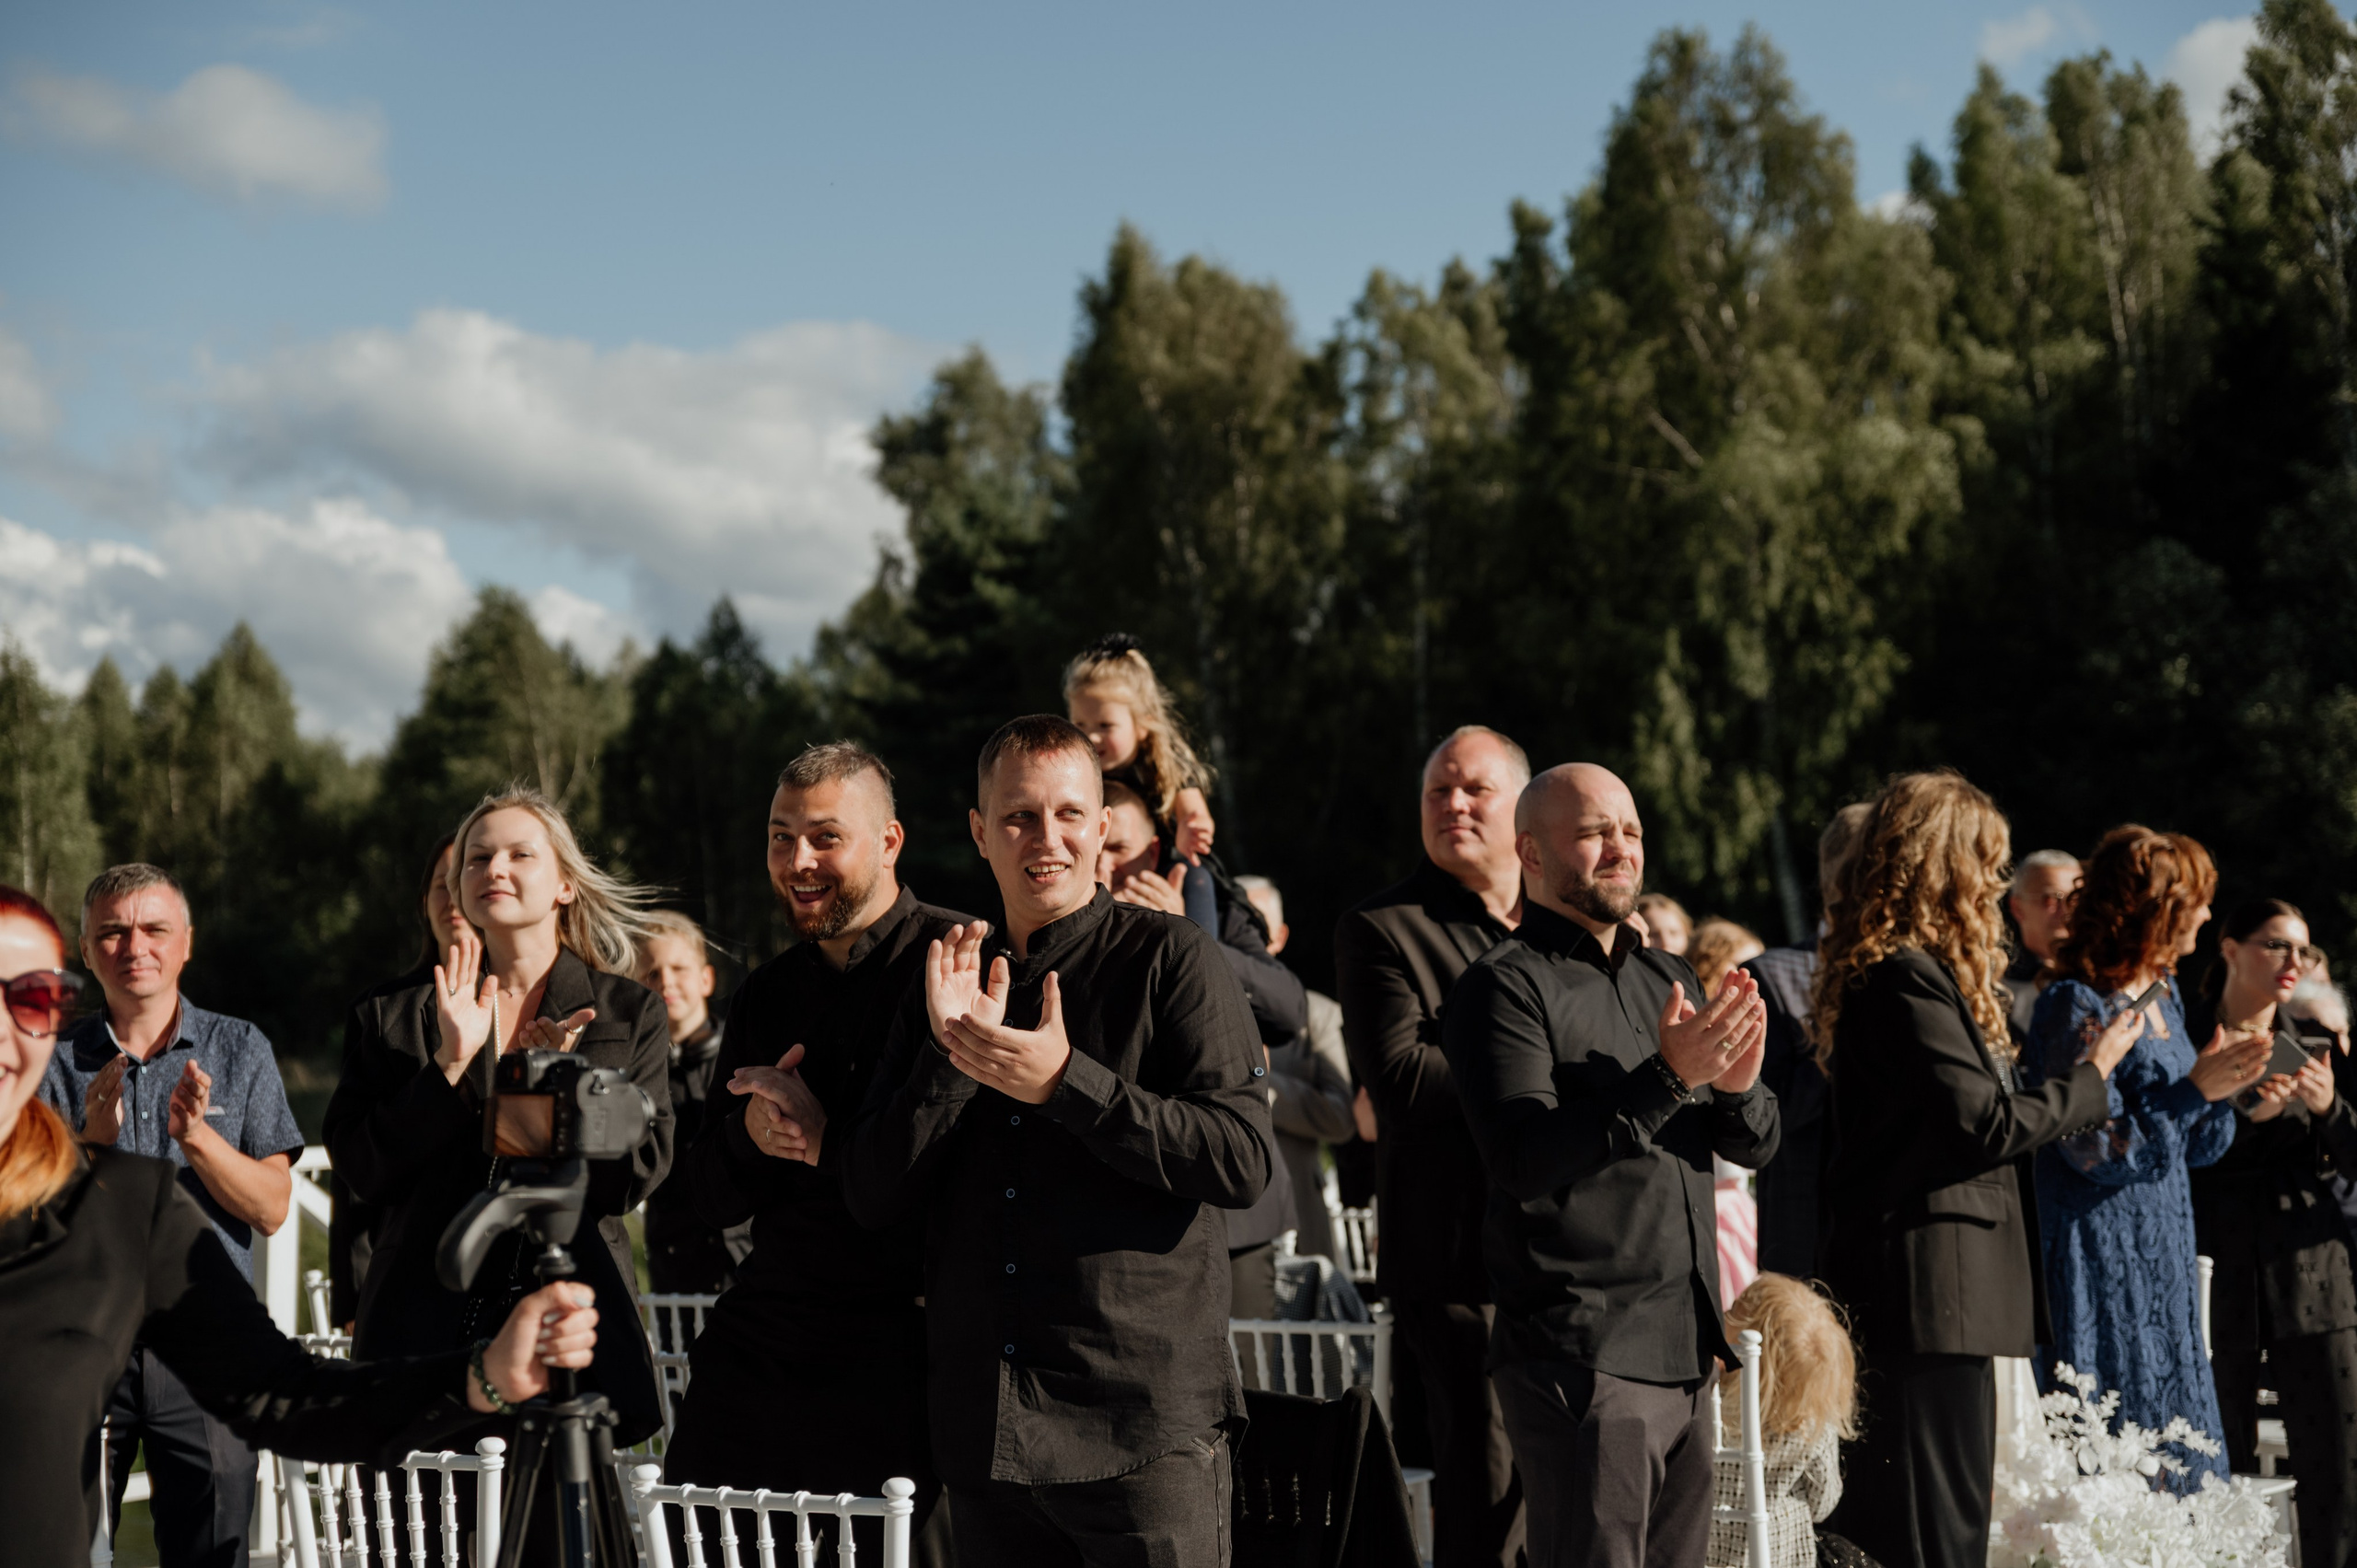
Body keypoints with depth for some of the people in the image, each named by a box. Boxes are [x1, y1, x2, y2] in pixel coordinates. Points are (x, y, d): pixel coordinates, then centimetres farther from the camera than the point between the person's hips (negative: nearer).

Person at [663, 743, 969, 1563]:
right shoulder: (766, 993, 16)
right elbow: (711, 1198, 15)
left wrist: (826, 1140, -15)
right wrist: (749, 1130, -6)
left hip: (905, 1353, -6)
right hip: (760, 1338, 6)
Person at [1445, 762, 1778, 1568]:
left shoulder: (1666, 979, 19)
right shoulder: (1503, 987, -5)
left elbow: (1756, 1143, 15)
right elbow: (1525, 1159, -18)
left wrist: (1736, 1086, -8)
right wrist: (1668, 1078, -24)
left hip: (1688, 1352, 7)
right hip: (1583, 1357, -7)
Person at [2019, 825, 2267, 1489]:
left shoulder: (2163, 999, 13)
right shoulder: (2077, 1005, -13)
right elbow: (2095, 1148, -18)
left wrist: (2223, 1089, -1)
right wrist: (2194, 1089, -17)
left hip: (2163, 1259, 9)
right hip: (2101, 1267, -9)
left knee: (2180, 1457, 8)